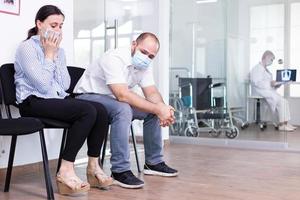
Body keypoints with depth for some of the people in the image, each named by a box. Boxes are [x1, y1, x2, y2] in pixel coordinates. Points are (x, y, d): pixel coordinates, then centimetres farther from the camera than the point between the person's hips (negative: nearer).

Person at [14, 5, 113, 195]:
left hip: (58, 100, 7)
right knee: (88, 111, -29)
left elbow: (65, 85, 4)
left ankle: (93, 166, -8)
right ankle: (66, 171, -24)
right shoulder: (26, 47, -6)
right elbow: (43, 86, -17)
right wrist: (49, 54, -8)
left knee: (101, 110, -18)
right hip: (34, 102, -7)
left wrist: (55, 55, -1)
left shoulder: (59, 50, 15)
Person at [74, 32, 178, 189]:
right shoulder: (115, 58, -27)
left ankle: (153, 162, 8)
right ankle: (120, 170, -29)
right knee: (122, 109, -36)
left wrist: (163, 108, -28)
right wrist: (157, 109, -36)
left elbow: (151, 93, -5)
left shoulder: (144, 65, 0)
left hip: (114, 100, 8)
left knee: (153, 110, -4)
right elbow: (122, 95, -37)